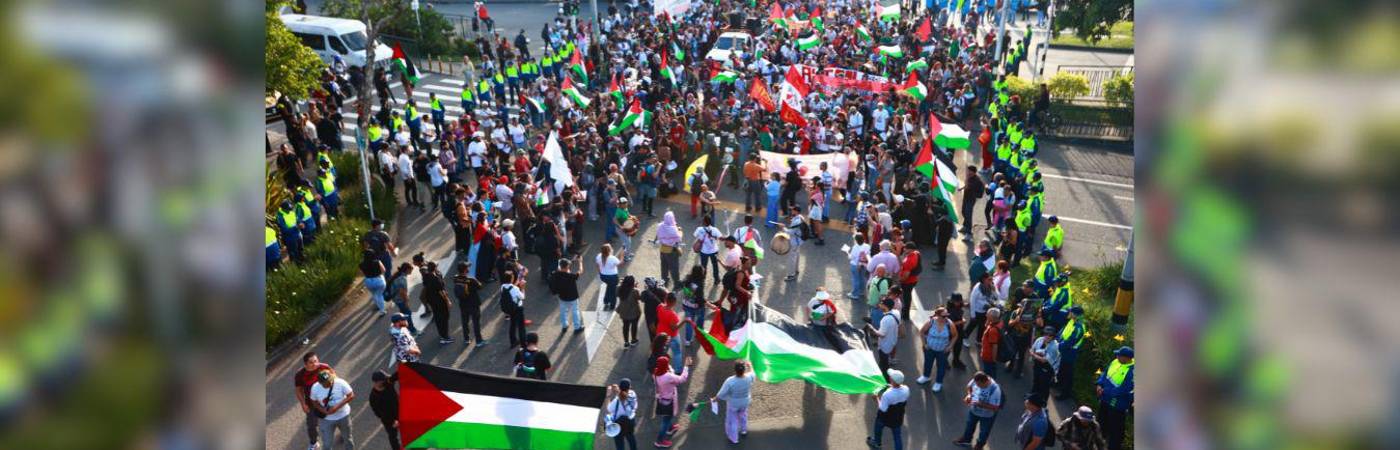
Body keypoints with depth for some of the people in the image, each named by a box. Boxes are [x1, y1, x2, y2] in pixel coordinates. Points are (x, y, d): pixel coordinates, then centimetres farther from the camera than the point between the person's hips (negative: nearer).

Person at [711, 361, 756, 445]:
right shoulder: (749, 377, -31)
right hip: (745, 402, 3)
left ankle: (733, 438, 44)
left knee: (732, 420, 23)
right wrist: (749, 366, 16)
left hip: (733, 404, -3)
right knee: (743, 416, 34)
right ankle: (744, 430, 59)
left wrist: (714, 399, -6)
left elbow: (721, 394, -25)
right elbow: (751, 373, -3)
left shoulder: (730, 381, -39)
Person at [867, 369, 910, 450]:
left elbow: (882, 409, -27)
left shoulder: (887, 394, -40)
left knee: (878, 428, 29)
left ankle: (876, 442, 57)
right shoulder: (906, 389, -23)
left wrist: (877, 398, -13)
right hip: (898, 418, 3)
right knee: (898, 436, 22)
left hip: (885, 418, -3)